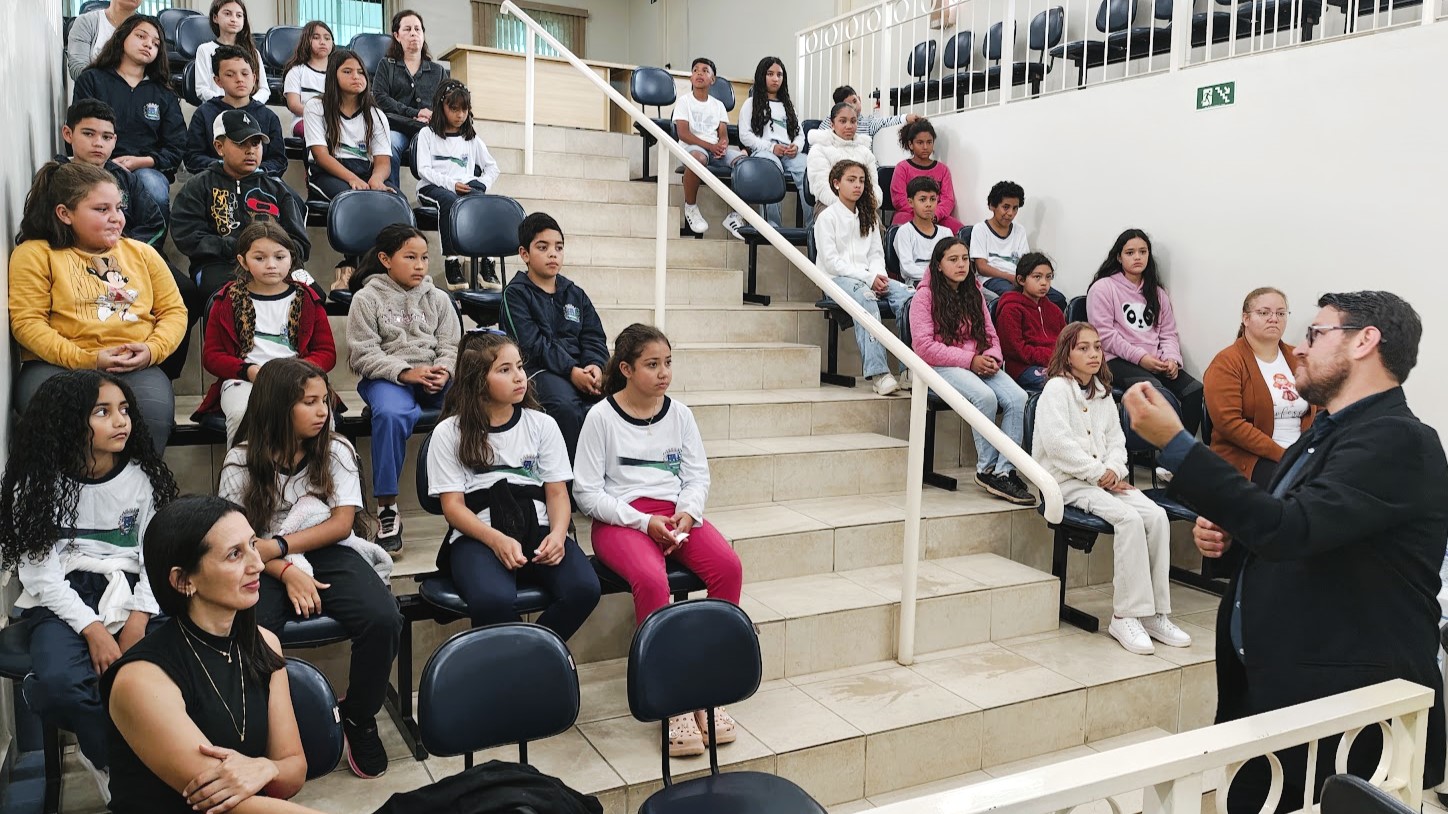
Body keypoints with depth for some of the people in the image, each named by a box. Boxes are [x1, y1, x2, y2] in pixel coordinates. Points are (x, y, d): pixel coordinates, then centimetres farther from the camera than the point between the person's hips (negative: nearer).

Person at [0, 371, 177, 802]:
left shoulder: (144, 476, 3)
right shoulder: (37, 487, -2)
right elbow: (39, 574, -7)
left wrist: (138, 620, -15)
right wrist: (92, 629, -19)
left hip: (128, 593, 1)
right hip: (62, 599, -1)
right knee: (59, 683, -32)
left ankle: (102, 747, 1)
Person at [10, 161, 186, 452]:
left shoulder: (142, 253, 20)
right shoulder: (35, 254, 8)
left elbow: (174, 310, 15)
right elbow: (27, 322, -2)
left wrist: (153, 349, -6)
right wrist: (86, 359, -14)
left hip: (135, 367, 2)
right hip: (57, 366, -2)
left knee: (155, 412, -33)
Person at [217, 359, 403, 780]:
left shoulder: (336, 451, 2)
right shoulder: (242, 460, 0)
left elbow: (341, 523, -2)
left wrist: (278, 546, -13)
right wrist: (287, 572, -17)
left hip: (329, 553, 1)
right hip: (267, 565, -1)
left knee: (383, 620, -27)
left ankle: (359, 716, -1)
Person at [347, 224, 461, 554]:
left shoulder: (438, 299, 17)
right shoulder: (367, 299, 5)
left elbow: (450, 346, 11)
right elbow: (364, 355, -3)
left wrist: (443, 371, -13)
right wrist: (405, 372, -17)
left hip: (435, 376, 4)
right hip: (386, 378, -3)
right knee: (392, 414, -39)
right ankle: (387, 507, -27)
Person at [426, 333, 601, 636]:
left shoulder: (542, 425, 13)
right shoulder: (449, 432, 6)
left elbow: (557, 492, 9)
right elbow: (453, 506, 0)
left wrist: (557, 534, -14)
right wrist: (497, 540, -19)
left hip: (537, 528, 3)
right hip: (477, 535, -3)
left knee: (584, 588, -27)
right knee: (493, 600, -36)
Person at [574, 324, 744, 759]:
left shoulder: (679, 414, 11)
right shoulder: (601, 417, -1)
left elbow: (698, 476, 11)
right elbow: (587, 492, -4)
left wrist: (688, 512, -11)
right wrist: (643, 522, -15)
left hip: (675, 513, 4)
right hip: (620, 519, -4)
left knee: (729, 567, -25)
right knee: (652, 580, -35)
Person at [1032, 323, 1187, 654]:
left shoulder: (1103, 393, 19)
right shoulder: (1056, 388, -4)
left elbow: (1116, 440, 16)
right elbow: (1058, 443, -16)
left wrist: (1113, 470, -6)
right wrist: (1098, 473, -15)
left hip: (1104, 478, 7)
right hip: (1067, 481, -7)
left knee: (1157, 516, -17)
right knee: (1129, 519, -28)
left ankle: (1155, 613, -11)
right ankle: (1125, 616, -21)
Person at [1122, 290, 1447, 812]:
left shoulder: (1397, 441, -16)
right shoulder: (1326, 435, 14)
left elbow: (1290, 529, -29)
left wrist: (1173, 442, -30)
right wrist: (1225, 539, 2)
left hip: (1346, 708, -8)